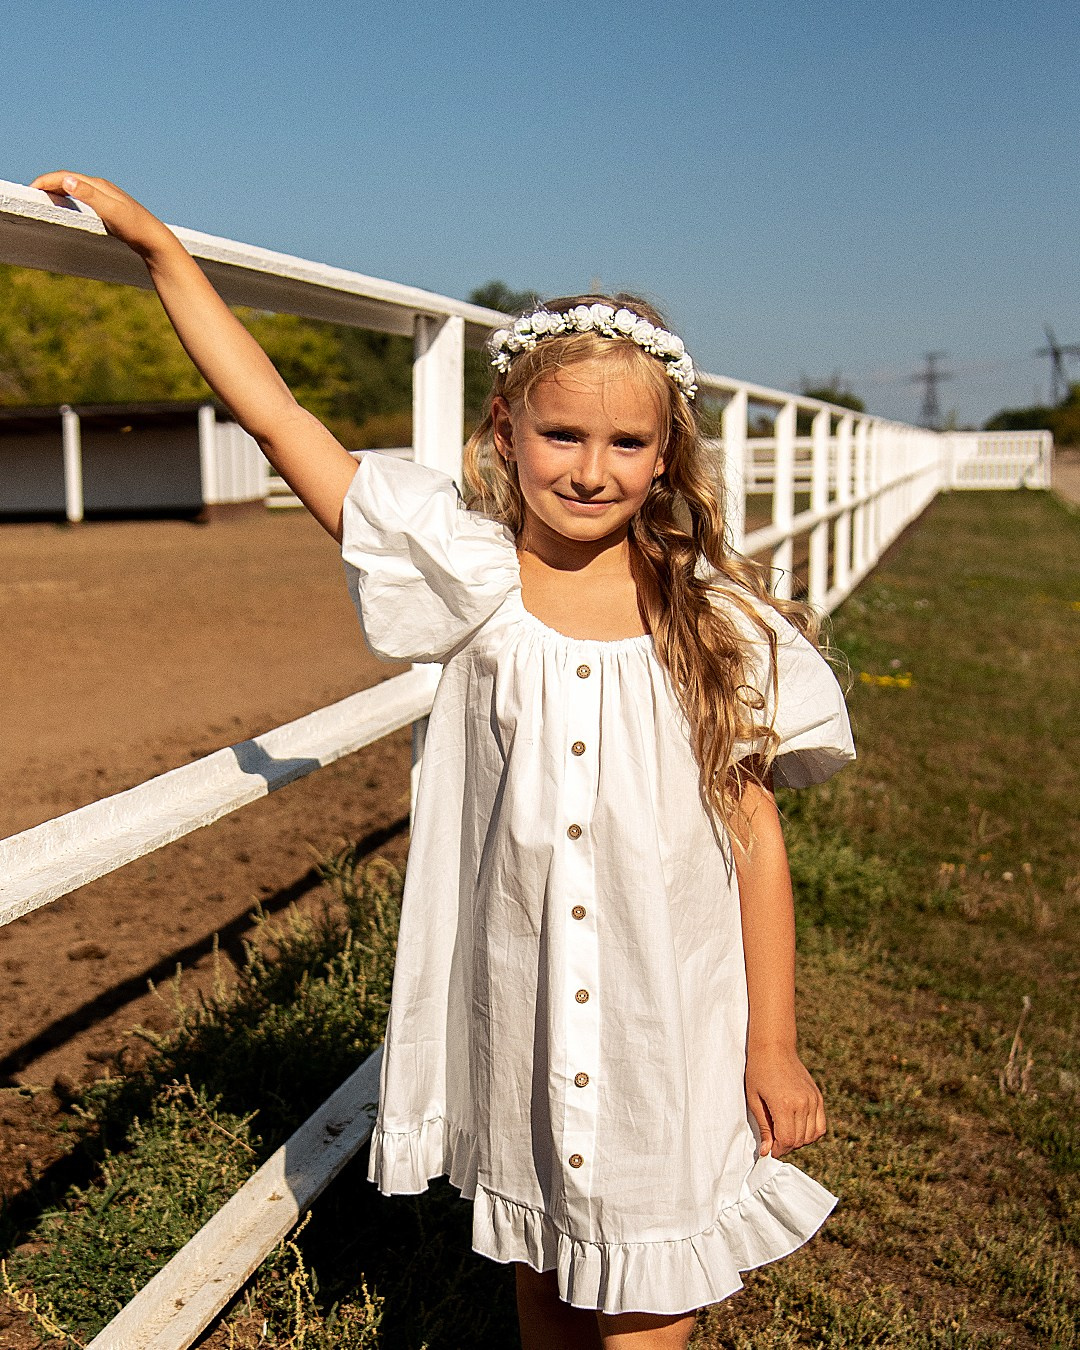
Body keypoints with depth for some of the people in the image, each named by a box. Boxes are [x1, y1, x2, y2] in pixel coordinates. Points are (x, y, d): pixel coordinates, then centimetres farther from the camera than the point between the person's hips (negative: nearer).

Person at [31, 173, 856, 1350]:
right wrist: (156, 243, -5)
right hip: (512, 1019, 2)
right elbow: (278, 419, -7)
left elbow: (756, 837, -3)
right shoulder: (474, 583, -8)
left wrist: (774, 1047, -2)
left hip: (667, 1033, -1)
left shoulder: (716, 625, -8)